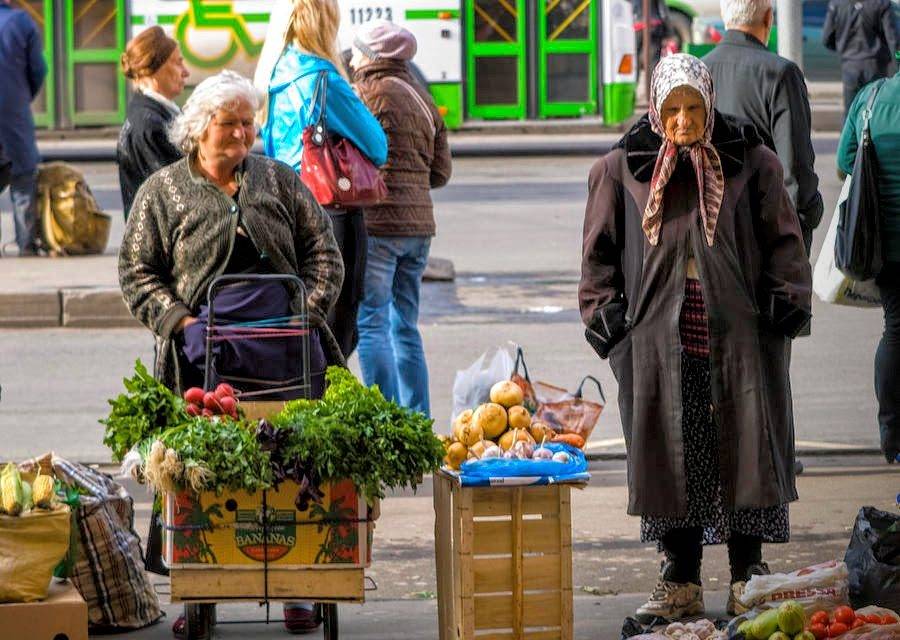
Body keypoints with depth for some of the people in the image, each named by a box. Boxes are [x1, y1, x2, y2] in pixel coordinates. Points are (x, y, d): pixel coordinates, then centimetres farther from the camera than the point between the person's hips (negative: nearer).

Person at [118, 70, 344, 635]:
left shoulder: (278, 180, 14)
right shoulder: (163, 191, 9)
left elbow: (322, 248, 14)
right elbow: (137, 271, 8)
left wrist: (308, 309, 0)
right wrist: (180, 321, -6)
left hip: (286, 349, 2)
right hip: (205, 351, -1)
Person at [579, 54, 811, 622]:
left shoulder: (751, 164, 6)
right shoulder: (623, 170, 8)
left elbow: (784, 240, 9)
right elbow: (601, 250, 12)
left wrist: (787, 298, -3)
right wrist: (603, 309, 2)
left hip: (738, 334, 0)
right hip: (657, 336, 1)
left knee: (746, 449, -3)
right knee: (669, 455, 1)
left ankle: (749, 578, 6)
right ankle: (682, 581, 8)